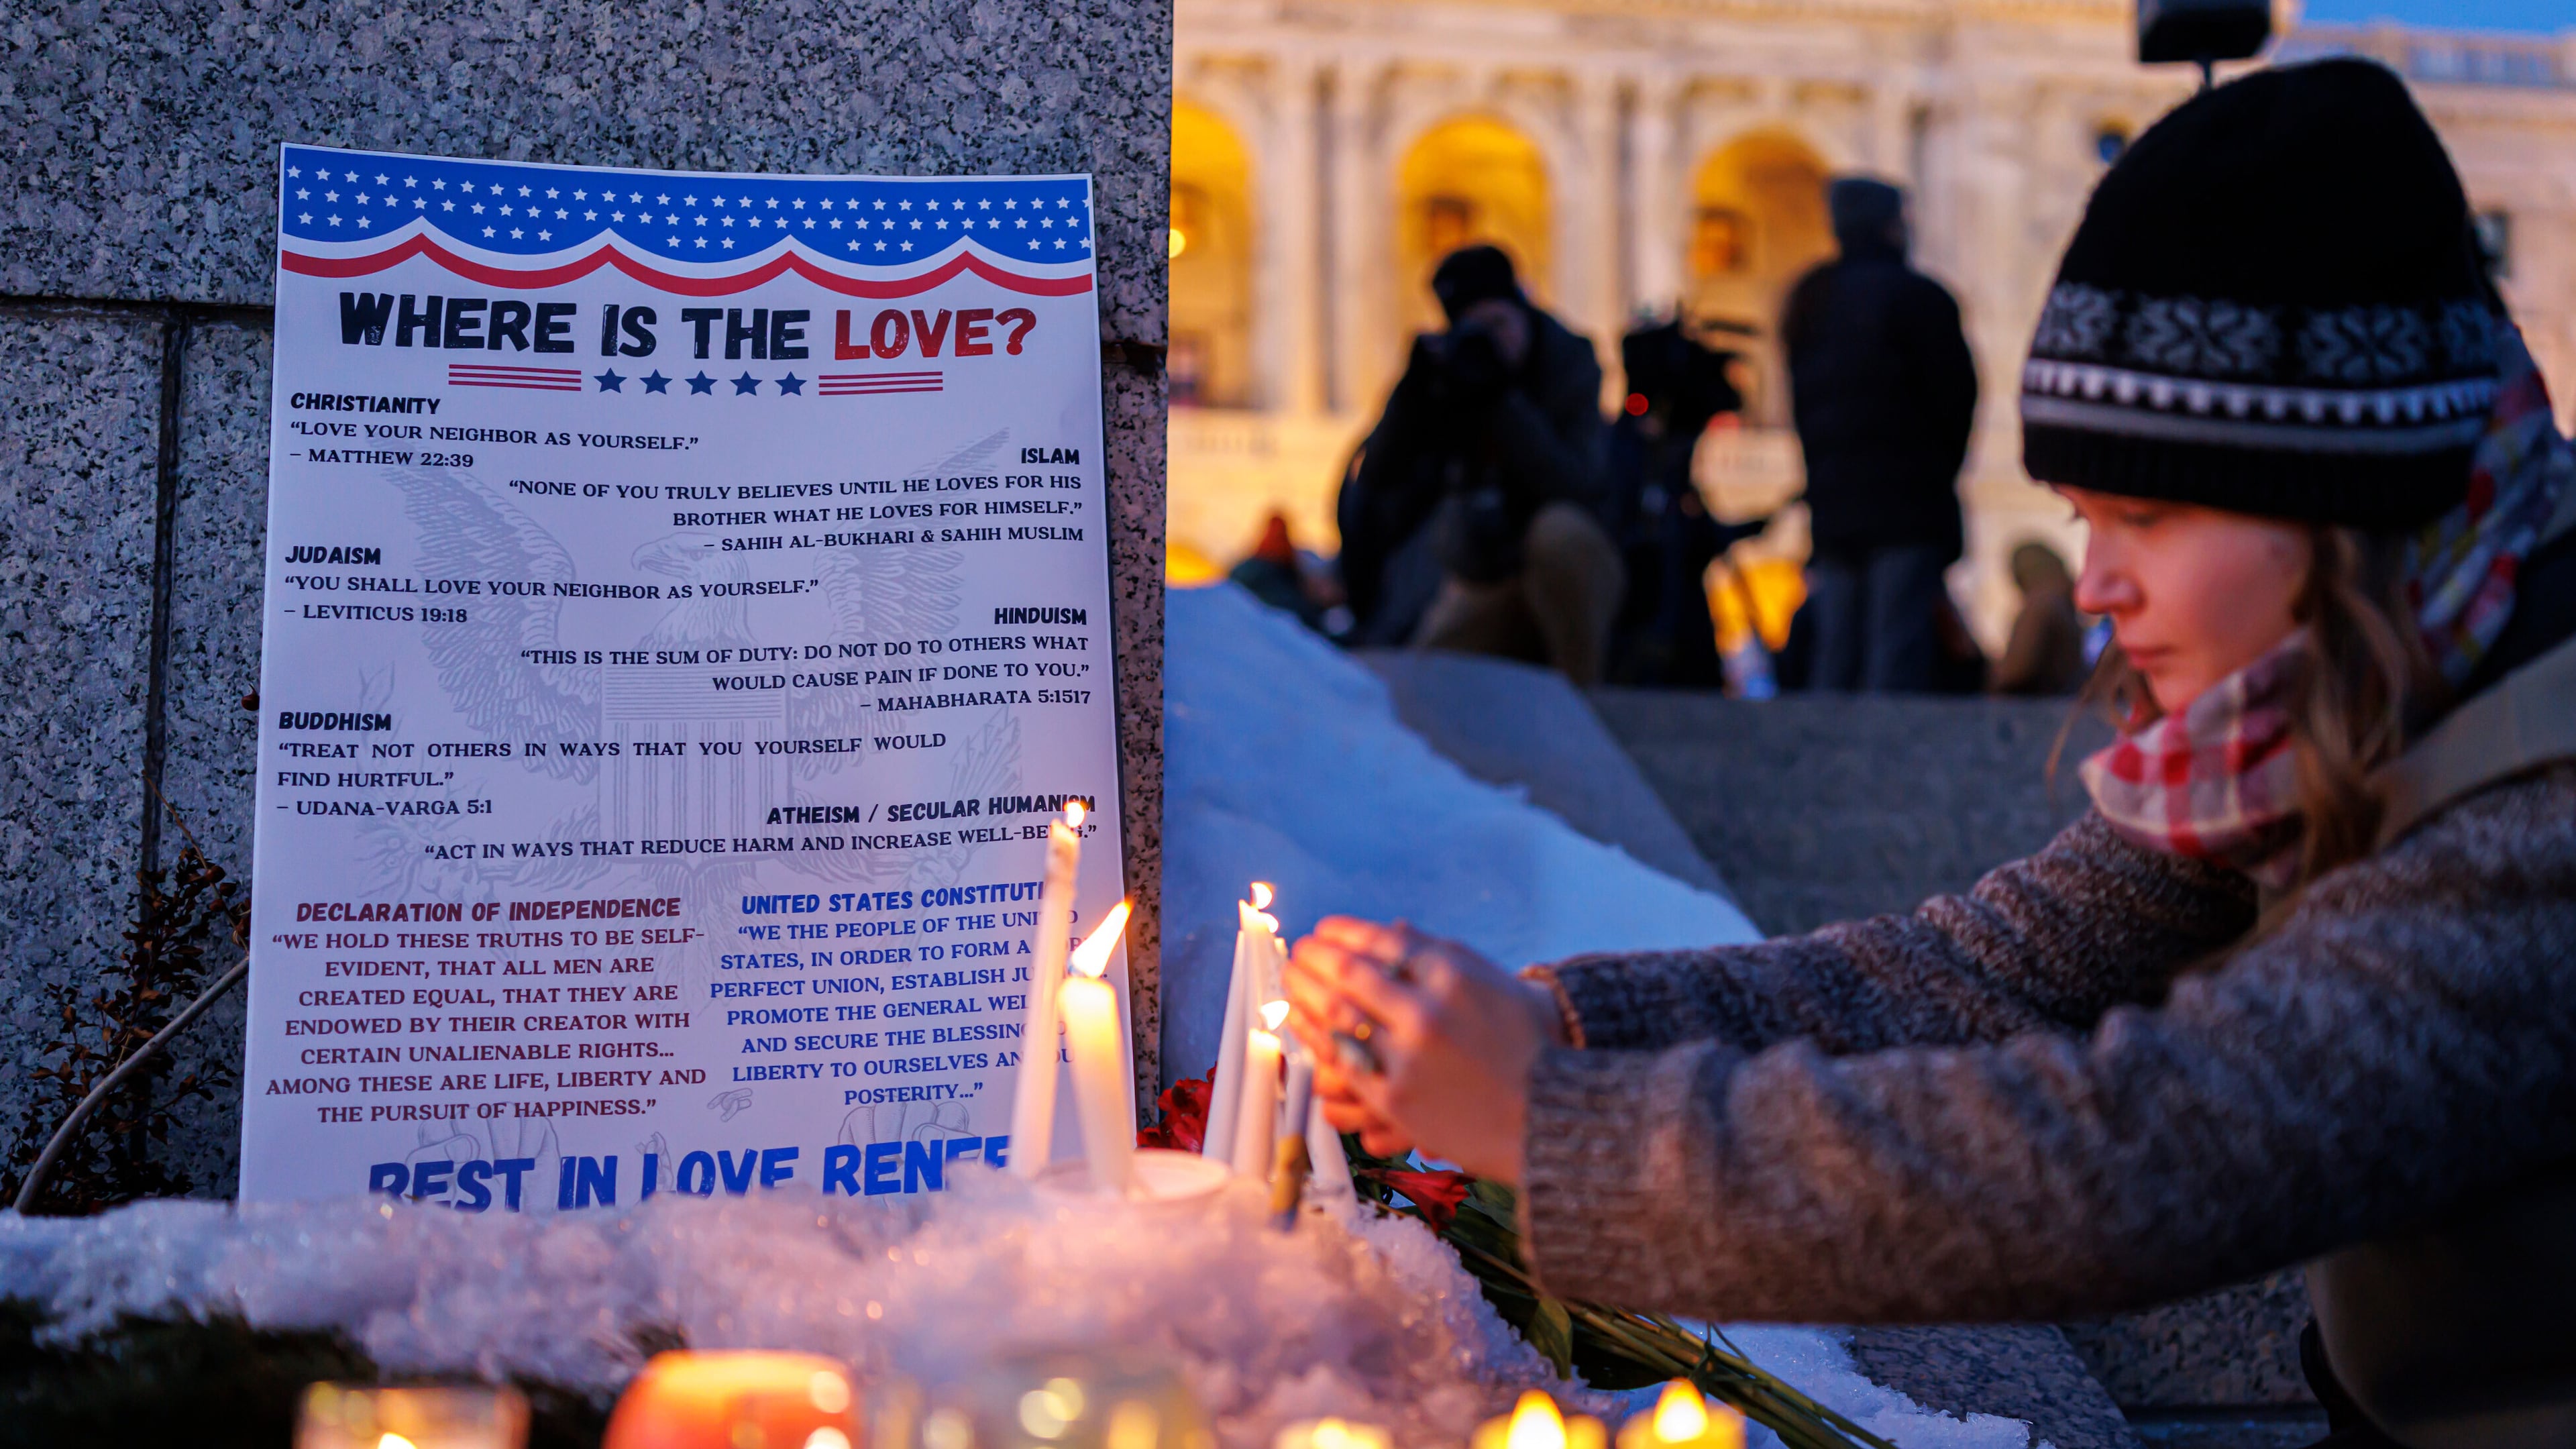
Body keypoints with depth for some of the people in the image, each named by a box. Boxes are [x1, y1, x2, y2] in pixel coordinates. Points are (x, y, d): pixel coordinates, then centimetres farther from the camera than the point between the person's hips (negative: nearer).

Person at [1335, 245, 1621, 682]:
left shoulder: (1570, 363, -12)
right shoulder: (1449, 369, -4)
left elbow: (1571, 488, -27)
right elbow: (1379, 477, -10)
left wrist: (1503, 399, -33)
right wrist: (1414, 390, -24)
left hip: (1570, 570, -3)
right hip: (1483, 588, 3)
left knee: (1559, 530, -38)